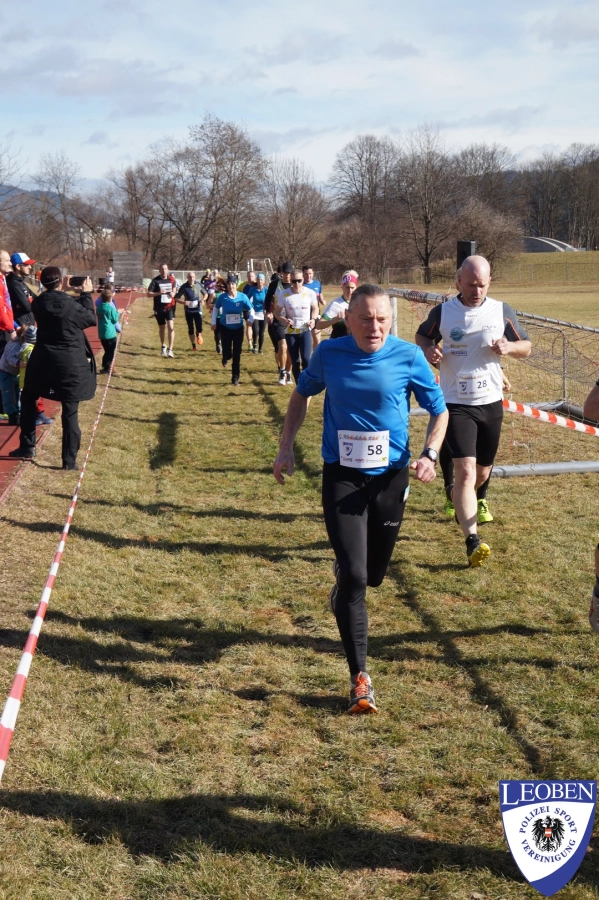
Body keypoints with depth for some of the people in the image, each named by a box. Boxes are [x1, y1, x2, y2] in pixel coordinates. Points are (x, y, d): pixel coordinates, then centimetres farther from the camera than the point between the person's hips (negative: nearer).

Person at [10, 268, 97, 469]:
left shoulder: (38, 303, -4)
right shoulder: (71, 303, -14)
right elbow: (91, 319, 1)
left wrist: (65, 292, 18)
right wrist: (86, 294, 9)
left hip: (43, 360, 3)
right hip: (71, 363, -2)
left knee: (28, 400, 24)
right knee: (70, 412, 3)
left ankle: (27, 447, 24)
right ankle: (69, 460, 3)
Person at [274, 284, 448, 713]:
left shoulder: (409, 356, -9)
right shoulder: (329, 354, -6)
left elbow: (439, 411, 3)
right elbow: (302, 394, 13)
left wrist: (430, 455, -13)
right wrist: (286, 446, 6)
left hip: (391, 476, 1)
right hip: (342, 475, -1)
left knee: (373, 574, 16)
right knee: (353, 574, -11)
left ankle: (346, 591, 55)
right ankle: (360, 677, -3)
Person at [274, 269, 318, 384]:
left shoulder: (310, 293, -6)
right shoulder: (285, 295, -7)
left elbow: (315, 308, 11)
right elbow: (277, 312, 2)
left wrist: (313, 319, -8)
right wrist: (284, 320, -19)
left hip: (305, 330, -1)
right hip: (290, 332, 1)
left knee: (306, 358, -17)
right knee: (295, 361, 6)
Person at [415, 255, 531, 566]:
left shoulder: (502, 311, 0)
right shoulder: (442, 312, -4)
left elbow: (526, 348, 7)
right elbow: (421, 337, 13)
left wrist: (508, 347, -16)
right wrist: (428, 350, -11)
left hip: (491, 403, 3)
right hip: (456, 404, -3)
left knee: (482, 473, 16)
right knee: (466, 471, -16)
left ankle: (458, 496, 50)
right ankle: (472, 541, -16)